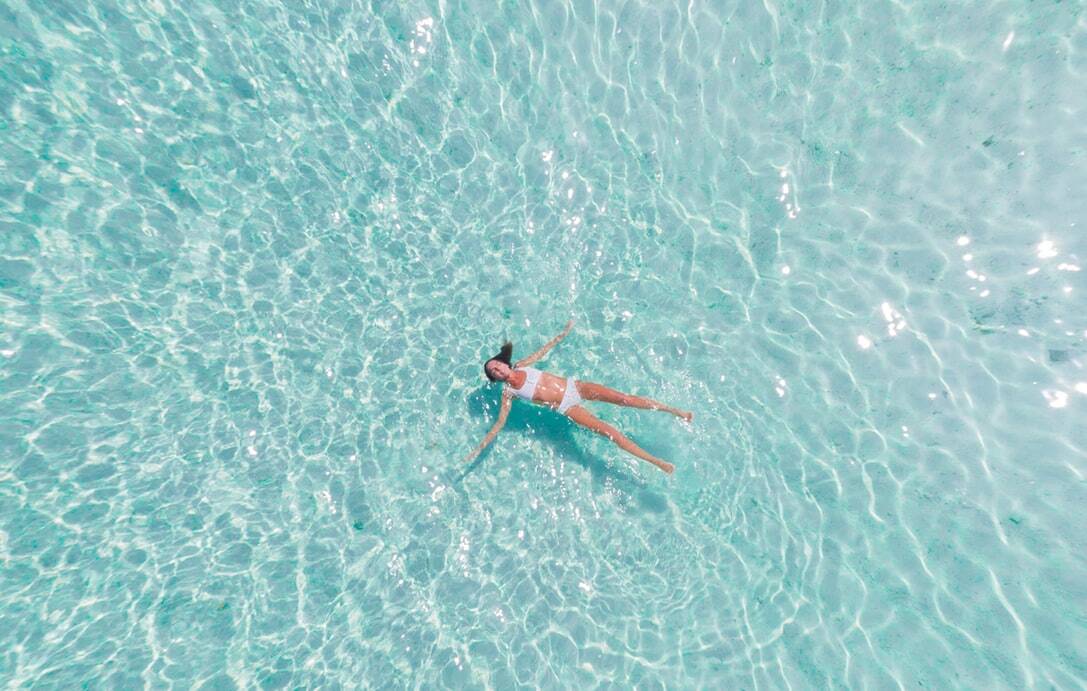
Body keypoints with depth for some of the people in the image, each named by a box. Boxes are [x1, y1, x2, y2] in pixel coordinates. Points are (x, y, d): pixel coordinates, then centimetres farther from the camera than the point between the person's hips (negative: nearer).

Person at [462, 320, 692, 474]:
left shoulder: (521, 366, 5)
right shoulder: (508, 393, -5)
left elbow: (543, 351, 17)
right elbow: (499, 423, -3)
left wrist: (563, 333, 22)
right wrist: (479, 449, -7)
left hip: (573, 386, 3)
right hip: (567, 407, -3)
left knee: (623, 398, -8)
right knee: (608, 431, -14)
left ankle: (673, 410, 4)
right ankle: (657, 462, -8)